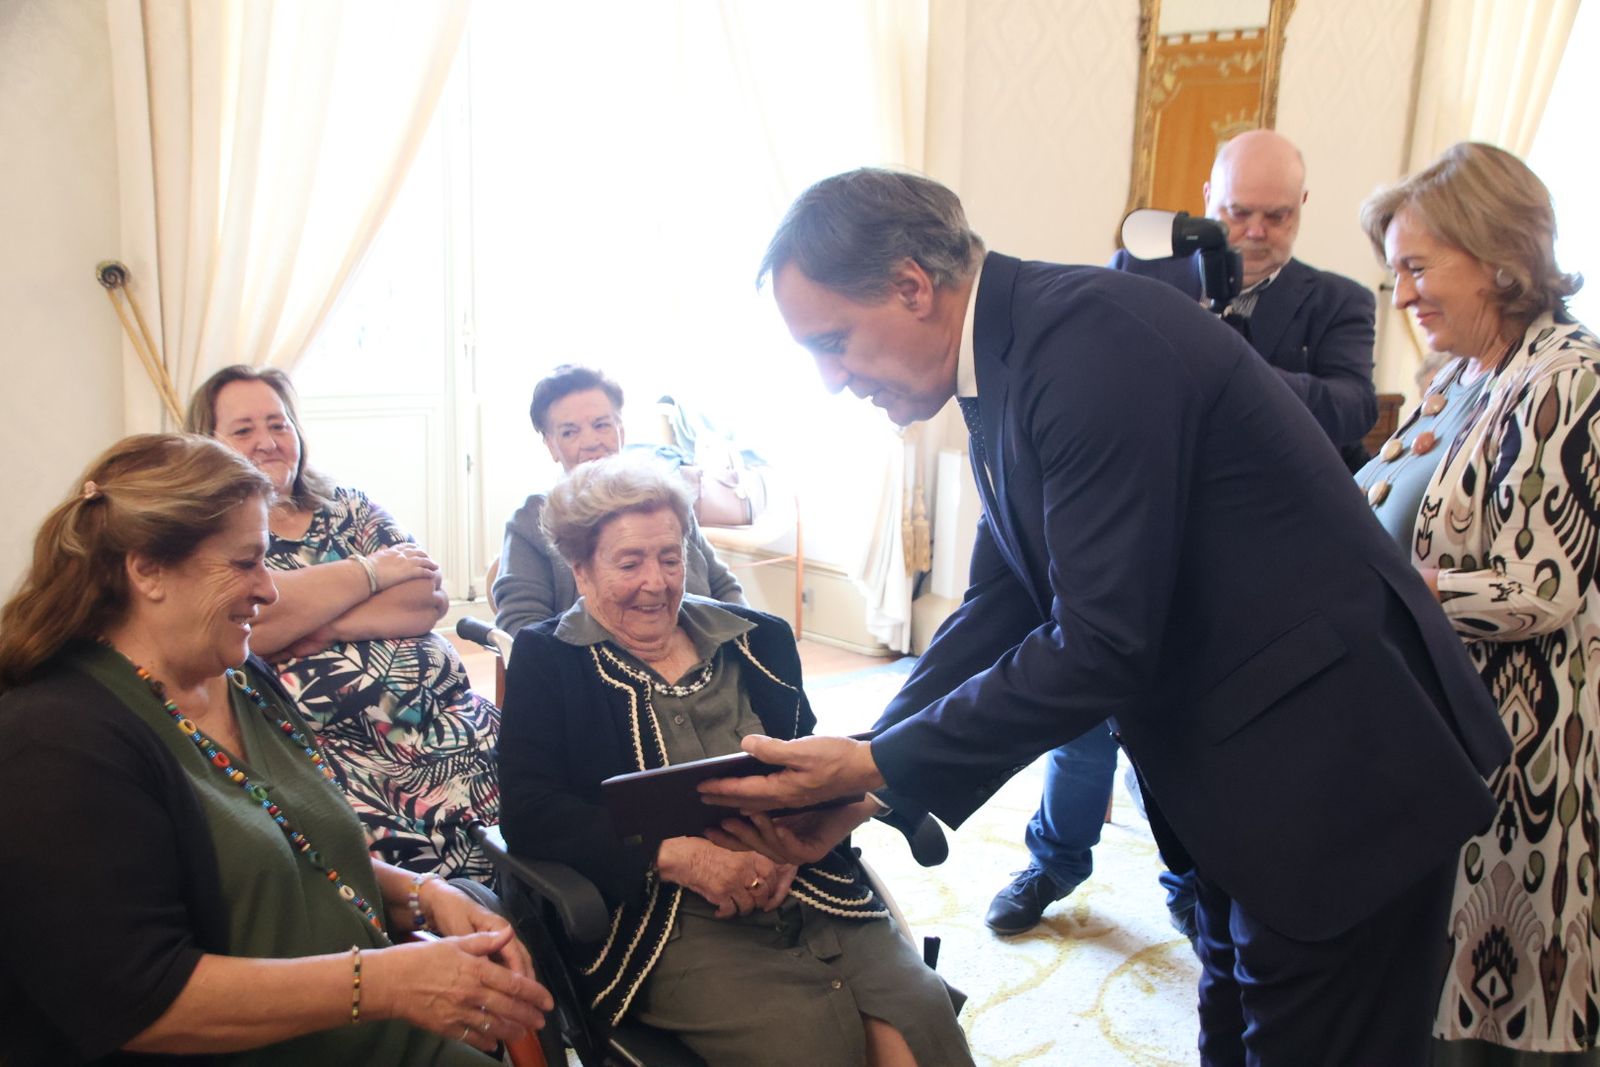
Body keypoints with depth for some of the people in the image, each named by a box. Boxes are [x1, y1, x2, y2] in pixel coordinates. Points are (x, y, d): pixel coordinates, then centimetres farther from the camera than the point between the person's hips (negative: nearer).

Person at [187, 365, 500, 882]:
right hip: (329, 750, -5)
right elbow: (242, 623, -12)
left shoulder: (348, 508, 19)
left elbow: (432, 598, 6)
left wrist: (317, 625, -8)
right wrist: (371, 570, -2)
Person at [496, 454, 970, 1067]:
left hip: (806, 893, 4)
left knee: (920, 1007, -20)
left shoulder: (755, 641, 14)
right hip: (664, 920, -3)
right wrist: (679, 853, -18)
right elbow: (529, 813, -7)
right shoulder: (547, 661, 4)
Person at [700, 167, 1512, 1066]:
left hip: (1331, 767, -9)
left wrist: (876, 766, -20)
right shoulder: (1010, 357, 3)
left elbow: (1103, 646, -27)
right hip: (1238, 768, 9)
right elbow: (1001, 603, 5)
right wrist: (857, 780, -4)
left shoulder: (1092, 339, -25)